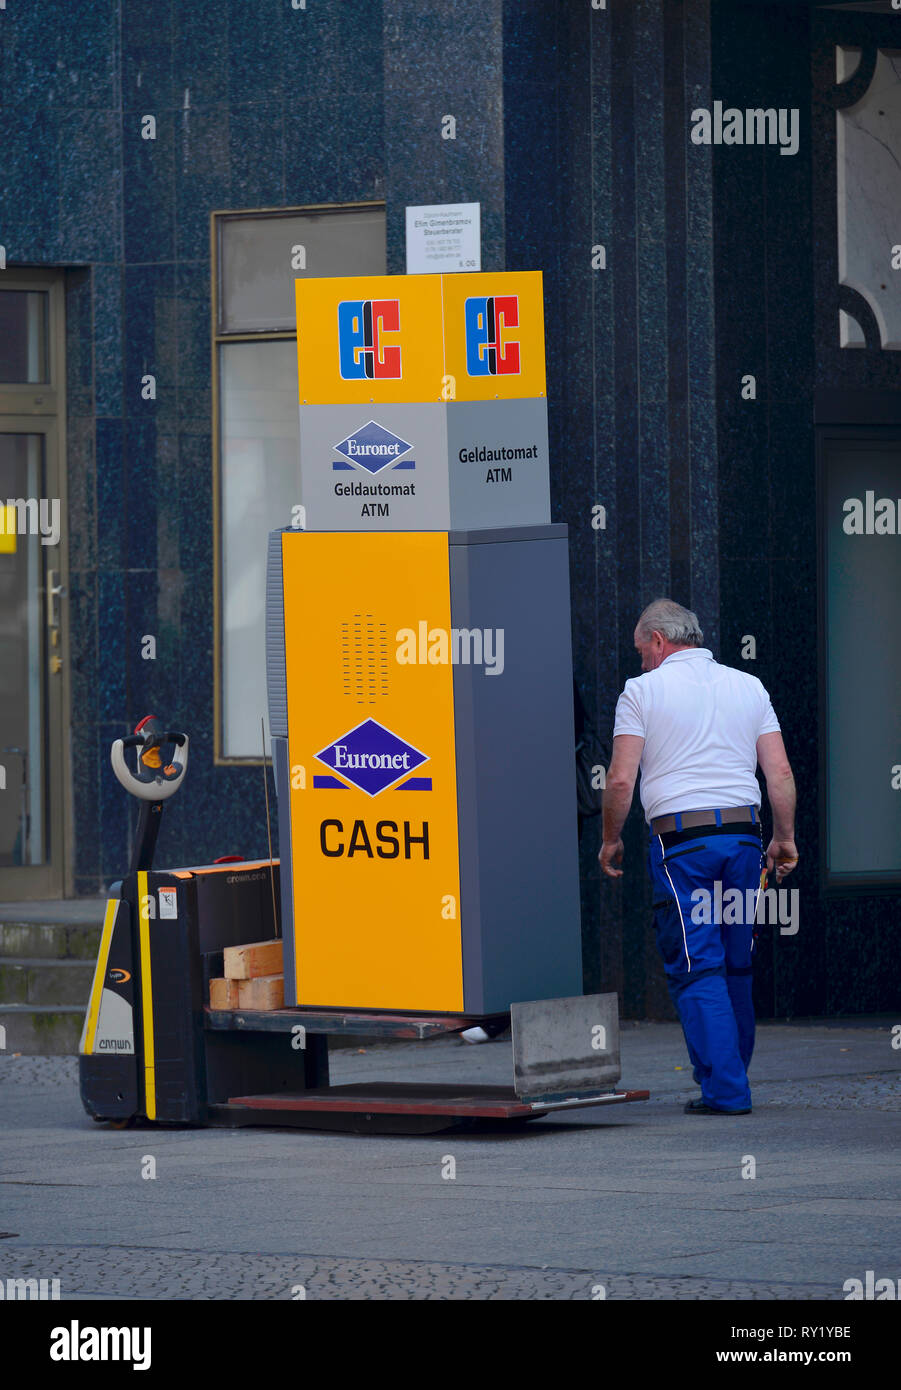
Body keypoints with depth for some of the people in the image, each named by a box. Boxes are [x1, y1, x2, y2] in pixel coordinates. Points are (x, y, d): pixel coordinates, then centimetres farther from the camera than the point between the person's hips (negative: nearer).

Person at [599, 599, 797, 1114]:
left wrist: (611, 840, 8)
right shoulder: (749, 687, 12)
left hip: (681, 839, -4)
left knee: (696, 967, -4)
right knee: (736, 967, 14)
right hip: (744, 833, 4)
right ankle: (733, 1076, 20)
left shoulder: (643, 690, 1)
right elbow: (781, 773, 6)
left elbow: (621, 779, -5)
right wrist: (786, 839, 15)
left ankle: (725, 1088, -10)